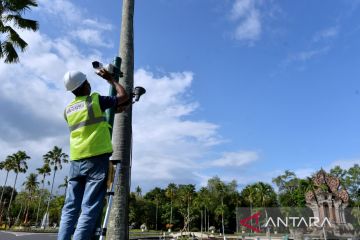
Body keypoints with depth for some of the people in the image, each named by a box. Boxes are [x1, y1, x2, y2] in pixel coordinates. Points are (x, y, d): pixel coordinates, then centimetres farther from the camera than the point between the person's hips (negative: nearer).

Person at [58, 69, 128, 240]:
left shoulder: (68, 110, 16)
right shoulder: (96, 100, -1)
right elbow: (123, 96, 9)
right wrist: (110, 79, 21)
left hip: (76, 161, 6)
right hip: (96, 158, -5)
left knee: (70, 208, 7)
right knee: (89, 209, -6)